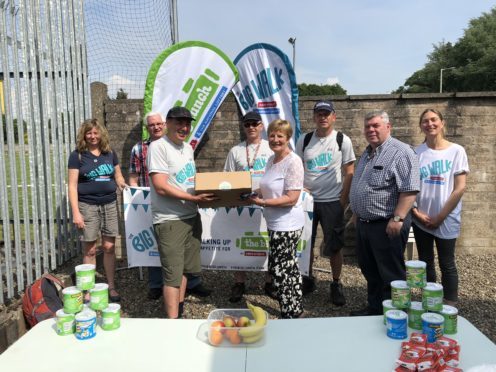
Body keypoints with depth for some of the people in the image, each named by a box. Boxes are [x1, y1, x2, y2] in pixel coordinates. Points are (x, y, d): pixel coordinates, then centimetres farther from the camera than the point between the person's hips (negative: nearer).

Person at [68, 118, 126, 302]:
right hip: (88, 206, -3)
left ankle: (111, 287, 19)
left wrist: (123, 184, -5)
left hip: (110, 205, 3)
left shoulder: (110, 153, 8)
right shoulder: (77, 155, -2)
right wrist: (76, 212, -11)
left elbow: (118, 177, 18)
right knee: (90, 249, 4)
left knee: (109, 247, 7)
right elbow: (72, 185, -5)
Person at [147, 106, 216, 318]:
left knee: (184, 269, 16)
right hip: (169, 220, -8)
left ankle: (180, 312, 31)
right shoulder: (158, 147, -12)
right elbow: (161, 187, -19)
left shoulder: (187, 148, 14)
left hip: (192, 216, 8)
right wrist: (194, 198, -22)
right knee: (173, 274, -3)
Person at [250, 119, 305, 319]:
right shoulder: (271, 160, 9)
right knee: (289, 269, 19)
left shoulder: (293, 162, -16)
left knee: (280, 270, 1)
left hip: (287, 225, -9)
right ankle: (297, 310, 36)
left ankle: (291, 315, 18)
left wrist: (263, 202, -22)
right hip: (276, 224, 9)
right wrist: (256, 196, 0)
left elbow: (291, 199, -21)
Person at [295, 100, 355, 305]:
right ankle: (307, 280, 29)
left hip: (332, 202, -3)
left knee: (334, 247, 5)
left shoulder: (342, 140, -3)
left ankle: (336, 285, 22)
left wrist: (343, 201, -8)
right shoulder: (304, 140, 4)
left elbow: (349, 173, -3)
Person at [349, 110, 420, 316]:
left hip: (386, 225, -9)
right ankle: (374, 309, 34)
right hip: (364, 224, 9)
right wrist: (356, 213, 21)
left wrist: (397, 218, -26)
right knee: (369, 271, 19)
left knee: (391, 276, 3)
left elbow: (410, 189, -22)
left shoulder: (400, 153, -15)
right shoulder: (367, 153, 14)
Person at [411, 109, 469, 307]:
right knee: (425, 262, 13)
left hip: (446, 220, -2)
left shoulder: (456, 151, -5)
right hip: (421, 219, 2)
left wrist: (440, 217, -11)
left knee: (447, 264, 7)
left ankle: (450, 307, 22)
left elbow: (460, 188, -9)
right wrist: (416, 211, -10)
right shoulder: (416, 153, 1)